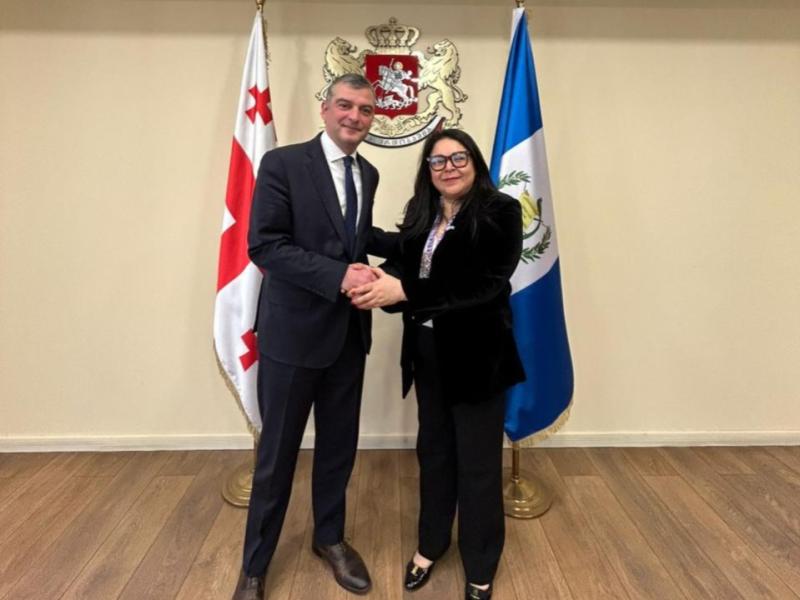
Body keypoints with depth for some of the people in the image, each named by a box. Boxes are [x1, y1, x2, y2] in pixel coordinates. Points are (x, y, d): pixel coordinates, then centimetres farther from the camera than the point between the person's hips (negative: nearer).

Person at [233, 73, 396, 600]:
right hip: (294, 330, -5)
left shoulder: (368, 174, 10)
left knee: (339, 445, 18)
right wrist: (338, 275, -25)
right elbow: (264, 245, -17)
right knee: (277, 453, 9)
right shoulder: (282, 163, -9)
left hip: (349, 332, 6)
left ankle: (330, 537, 42)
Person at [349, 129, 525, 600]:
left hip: (477, 354, -5)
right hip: (427, 353, 5)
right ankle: (431, 543, 43)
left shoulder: (501, 211, -11)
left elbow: (486, 286, -22)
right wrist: (380, 285, -21)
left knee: (478, 462, 10)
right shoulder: (419, 214, 6)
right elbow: (405, 269, 3)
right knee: (433, 451, 20)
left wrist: (403, 291, -27)